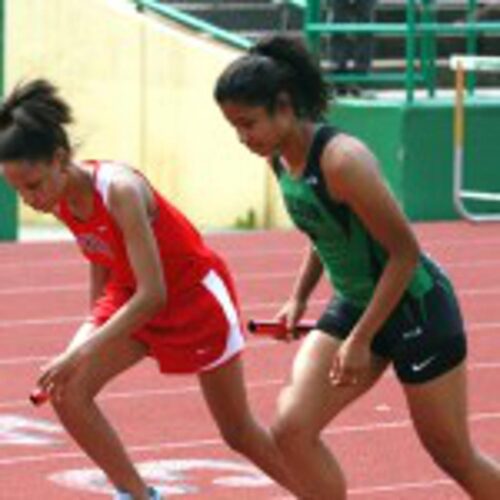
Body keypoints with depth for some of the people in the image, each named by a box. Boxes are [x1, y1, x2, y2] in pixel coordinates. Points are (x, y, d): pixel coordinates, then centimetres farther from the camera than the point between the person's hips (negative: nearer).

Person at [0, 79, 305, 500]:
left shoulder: (119, 190, -33)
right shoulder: (59, 199, -11)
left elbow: (152, 295, -35)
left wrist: (84, 352, -39)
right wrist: (92, 330, 15)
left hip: (194, 295, -6)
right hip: (128, 298, 6)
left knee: (239, 433, 7)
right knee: (66, 391, -17)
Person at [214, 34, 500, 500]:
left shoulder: (341, 160, -26)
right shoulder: (280, 159, -1)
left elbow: (405, 253, -24)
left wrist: (360, 340, -22)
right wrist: (298, 298, 5)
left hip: (414, 306, -7)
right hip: (353, 305, 8)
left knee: (453, 456, 5)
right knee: (291, 428, -10)